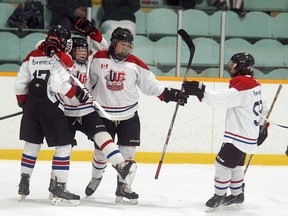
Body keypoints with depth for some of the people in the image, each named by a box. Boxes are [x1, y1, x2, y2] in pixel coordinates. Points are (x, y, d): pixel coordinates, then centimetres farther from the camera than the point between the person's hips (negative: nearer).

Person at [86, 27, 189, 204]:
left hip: (129, 116, 1)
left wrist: (171, 94, -7)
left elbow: (150, 85, 0)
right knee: (101, 150, 7)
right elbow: (89, 81, 8)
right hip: (104, 114, -1)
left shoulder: (136, 64, -4)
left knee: (128, 152, -1)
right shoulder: (99, 59, -5)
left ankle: (123, 187, 10)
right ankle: (96, 178, 33)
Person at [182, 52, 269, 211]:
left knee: (223, 163, -6)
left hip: (239, 137, -10)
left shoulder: (242, 86, -21)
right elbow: (263, 107, 21)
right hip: (247, 134, 10)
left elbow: (222, 99, -32)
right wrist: (261, 125, 33)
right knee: (235, 165, 20)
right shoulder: (254, 84, 10)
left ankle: (219, 196, 3)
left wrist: (200, 91, -38)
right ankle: (237, 194, 31)